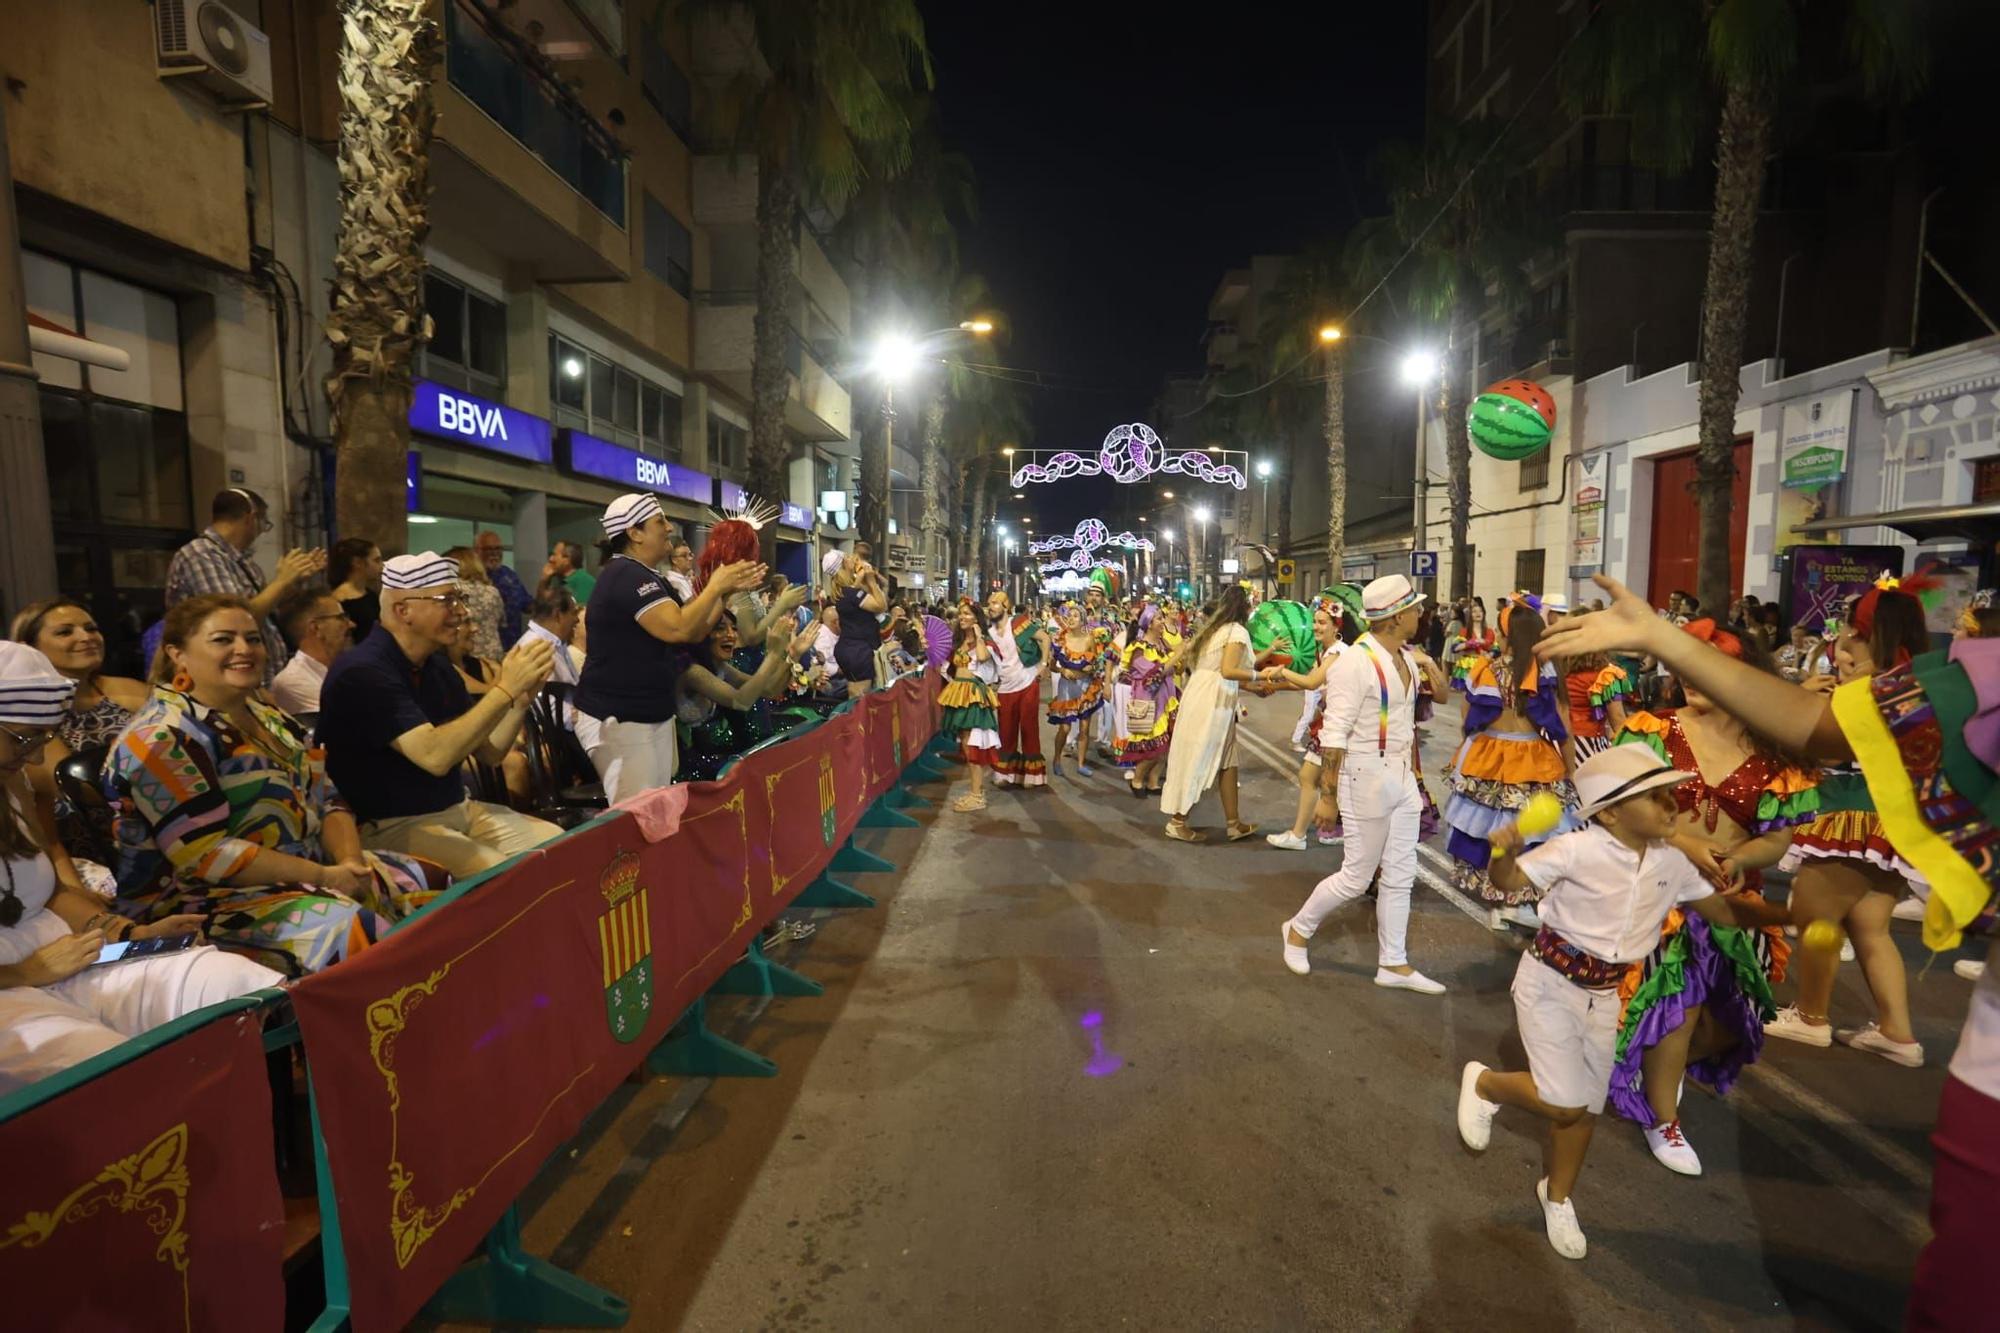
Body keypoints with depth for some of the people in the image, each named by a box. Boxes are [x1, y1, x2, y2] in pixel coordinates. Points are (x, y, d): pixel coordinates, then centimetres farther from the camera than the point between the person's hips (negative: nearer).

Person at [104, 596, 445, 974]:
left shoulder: (267, 717, 12)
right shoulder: (163, 738, -14)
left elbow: (329, 801, 9)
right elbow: (206, 854, -22)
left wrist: (350, 860, -10)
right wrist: (325, 876, -21)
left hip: (299, 875, 9)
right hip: (203, 899, -9)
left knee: (432, 883, 1)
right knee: (349, 926, -32)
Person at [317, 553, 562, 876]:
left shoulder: (437, 664, 8)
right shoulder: (363, 672, -18)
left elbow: (489, 752, 8)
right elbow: (434, 755, -30)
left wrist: (521, 699, -10)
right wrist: (505, 689, -27)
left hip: (459, 809, 8)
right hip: (392, 825, -8)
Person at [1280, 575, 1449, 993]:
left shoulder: (1406, 656, 4)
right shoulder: (1355, 663, -20)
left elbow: (1441, 692, 24)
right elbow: (1334, 735, -21)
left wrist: (1427, 661, 5)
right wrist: (1328, 796, -20)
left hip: (1403, 776, 8)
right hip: (1367, 777, -8)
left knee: (1400, 875, 12)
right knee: (1357, 876, 3)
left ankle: (1393, 964, 24)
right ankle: (1297, 929, 26)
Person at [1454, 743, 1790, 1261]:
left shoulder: (1672, 863, -1)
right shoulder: (1577, 850, -21)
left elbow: (1721, 910, 11)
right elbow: (1512, 880, -23)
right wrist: (1504, 851, -45)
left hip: (1605, 995, 6)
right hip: (1550, 983, -6)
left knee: (1587, 1109, 14)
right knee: (1564, 1104, -10)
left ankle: (1558, 1197, 38)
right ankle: (1483, 1083, 20)